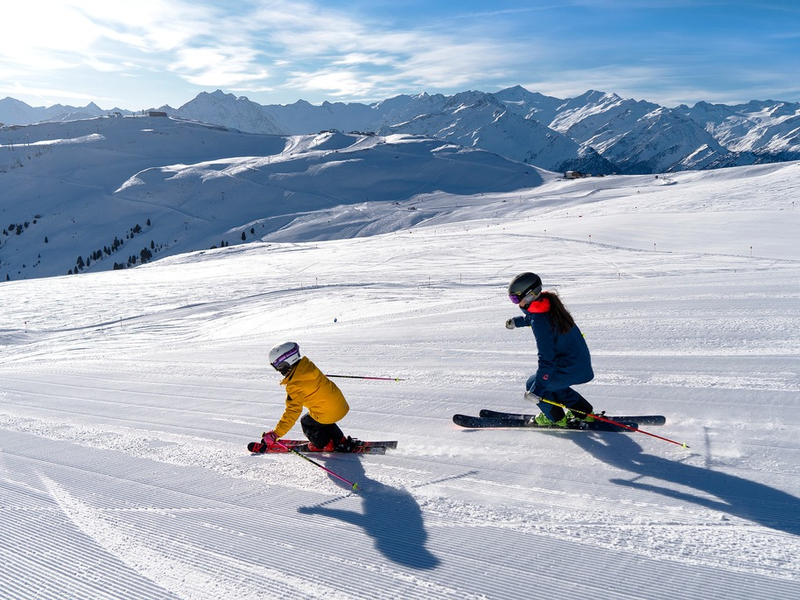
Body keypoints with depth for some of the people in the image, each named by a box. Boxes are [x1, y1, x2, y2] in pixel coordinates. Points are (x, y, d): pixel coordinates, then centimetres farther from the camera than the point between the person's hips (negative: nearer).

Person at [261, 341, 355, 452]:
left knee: (306, 422, 20)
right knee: (322, 421, 33)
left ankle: (326, 445, 31)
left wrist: (275, 434, -22)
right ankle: (341, 441, 38)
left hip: (328, 413, -7)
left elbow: (292, 412, -24)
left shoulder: (295, 385, -23)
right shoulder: (307, 365, -4)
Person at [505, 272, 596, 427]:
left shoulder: (539, 322, -27)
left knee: (532, 384, 10)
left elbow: (546, 359, -28)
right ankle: (585, 413, 32)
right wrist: (517, 321, 39)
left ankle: (556, 418, 27)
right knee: (552, 383, 29)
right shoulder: (548, 302, 0)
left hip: (569, 369, -9)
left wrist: (537, 389, -25)